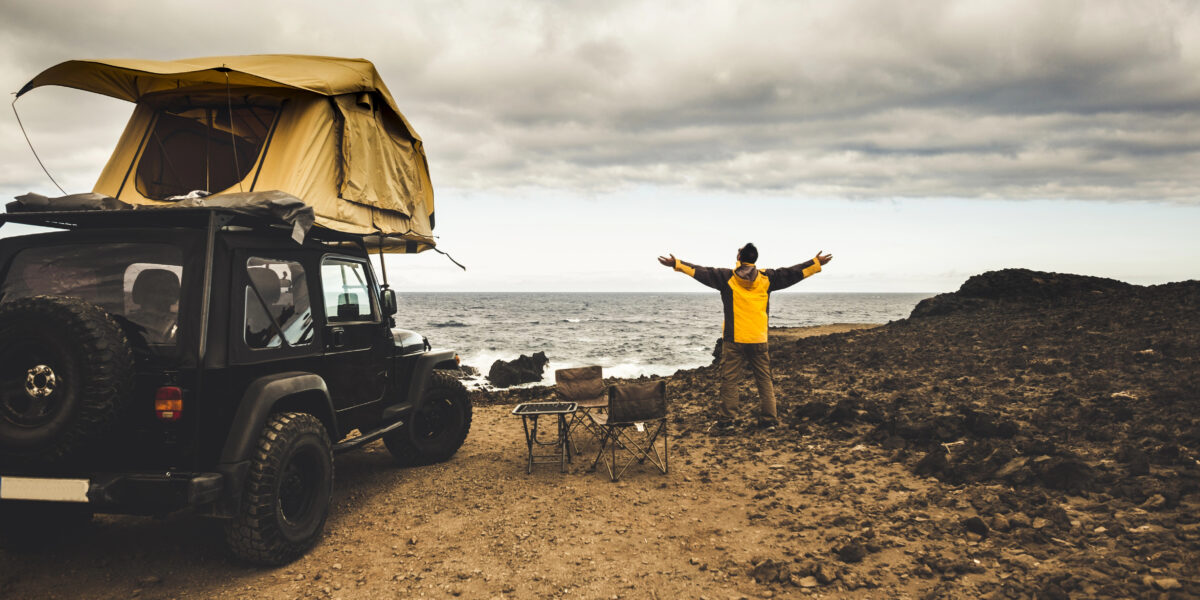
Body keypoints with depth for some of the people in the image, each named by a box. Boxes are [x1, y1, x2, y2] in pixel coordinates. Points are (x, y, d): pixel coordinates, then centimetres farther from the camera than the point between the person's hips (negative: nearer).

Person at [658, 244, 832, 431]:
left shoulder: (727, 277, -2)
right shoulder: (766, 278, 5)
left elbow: (703, 273, -6)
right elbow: (793, 273, 12)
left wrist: (677, 264, -3)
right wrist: (816, 263, 21)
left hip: (733, 340, -2)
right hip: (759, 340, 2)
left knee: (729, 380, 2)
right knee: (764, 380, 9)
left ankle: (725, 420, 3)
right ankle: (769, 420, 10)